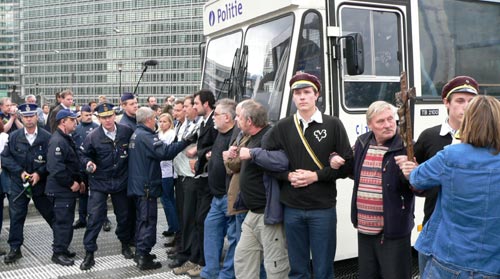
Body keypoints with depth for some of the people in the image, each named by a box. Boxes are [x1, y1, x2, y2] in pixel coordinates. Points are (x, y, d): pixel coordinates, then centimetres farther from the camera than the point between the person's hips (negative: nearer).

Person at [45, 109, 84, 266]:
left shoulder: (67, 139, 14)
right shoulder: (57, 141, -19)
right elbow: (56, 168, -27)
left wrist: (79, 181, 13)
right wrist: (71, 184, -20)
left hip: (69, 189, 10)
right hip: (61, 190, -10)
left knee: (66, 220, 16)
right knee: (63, 221, -4)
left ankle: (61, 249, 27)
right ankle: (58, 253, 6)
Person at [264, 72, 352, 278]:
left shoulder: (333, 125, 0)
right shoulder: (282, 127, 6)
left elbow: (347, 164, -3)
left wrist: (316, 176, -12)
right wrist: (288, 176, -8)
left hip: (323, 209, -2)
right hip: (292, 209, 2)